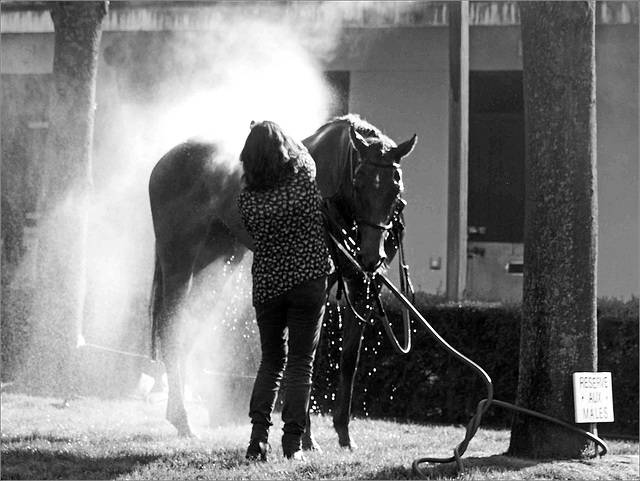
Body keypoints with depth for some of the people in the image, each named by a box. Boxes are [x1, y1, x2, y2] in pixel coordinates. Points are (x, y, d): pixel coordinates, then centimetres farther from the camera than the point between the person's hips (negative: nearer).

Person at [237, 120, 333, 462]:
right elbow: (301, 150, 8)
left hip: (267, 286, 2)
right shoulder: (305, 177, -13)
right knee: (300, 363, 5)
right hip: (309, 282, -2)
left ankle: (258, 437, 2)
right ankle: (293, 443, 0)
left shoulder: (247, 199, -10)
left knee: (271, 360, 15)